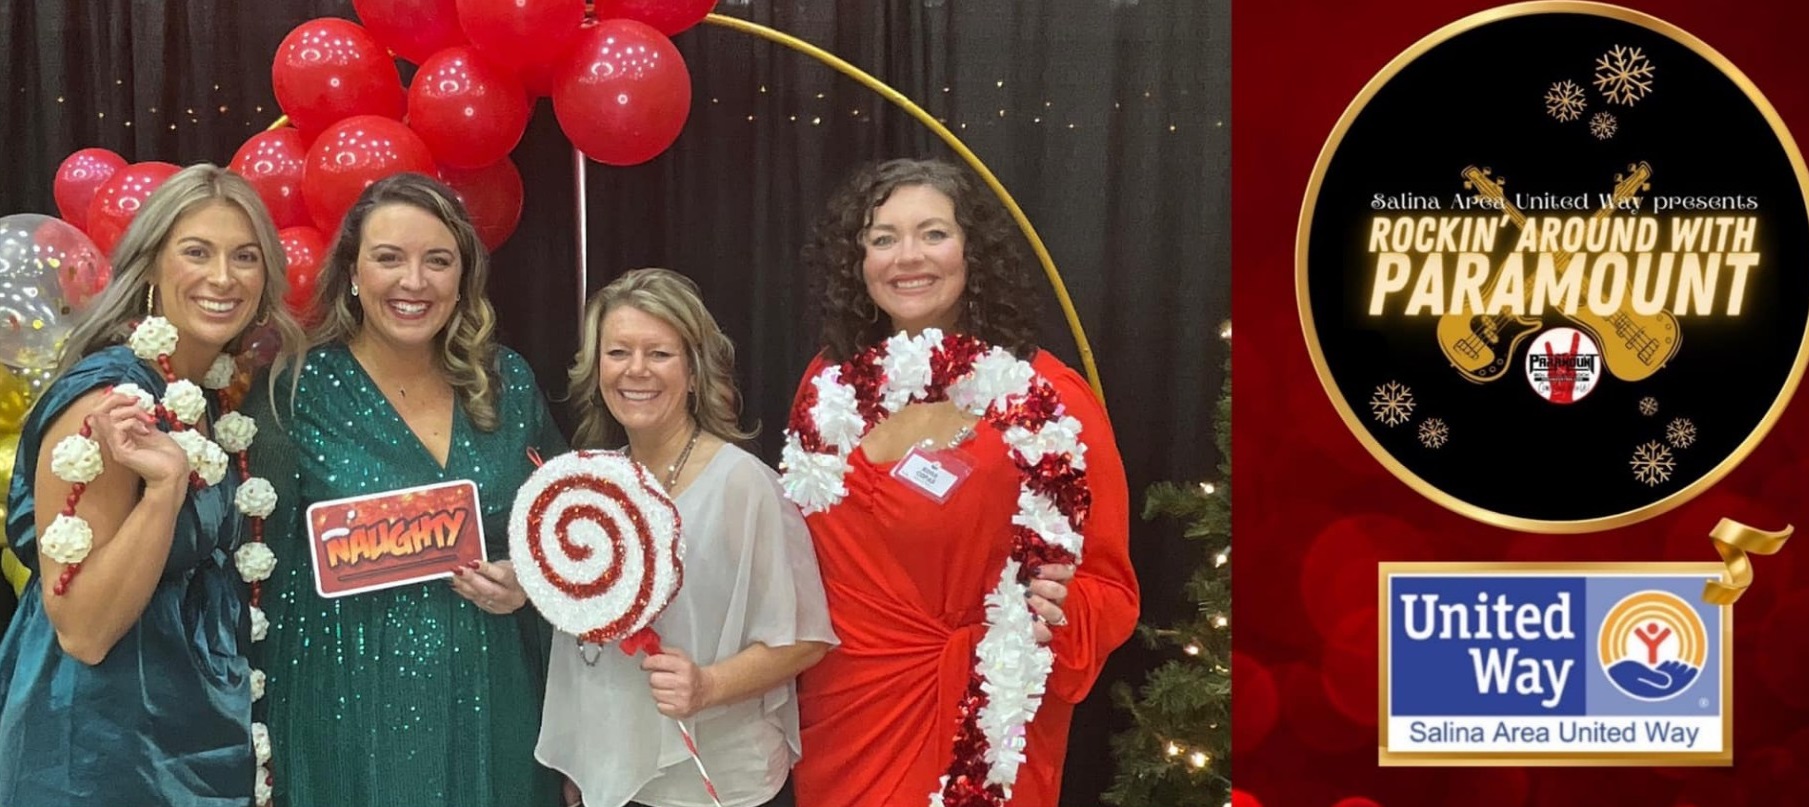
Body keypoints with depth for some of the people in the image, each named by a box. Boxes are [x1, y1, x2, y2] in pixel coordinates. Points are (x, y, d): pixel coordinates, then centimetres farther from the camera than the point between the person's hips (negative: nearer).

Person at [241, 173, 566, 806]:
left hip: (492, 706, 3)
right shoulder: (300, 390, -8)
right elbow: (262, 560, -4)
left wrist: (529, 581, -5)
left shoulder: (508, 381, 2)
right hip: (351, 707, -3)